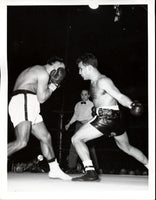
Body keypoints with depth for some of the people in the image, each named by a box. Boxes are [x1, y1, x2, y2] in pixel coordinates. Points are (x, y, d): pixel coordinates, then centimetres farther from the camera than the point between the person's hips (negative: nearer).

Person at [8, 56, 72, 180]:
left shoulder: (35, 70, 26)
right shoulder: (44, 73, -5)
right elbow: (41, 98, -10)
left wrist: (50, 86, 16)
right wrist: (53, 86, 5)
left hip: (30, 109, 11)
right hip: (23, 103, -11)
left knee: (46, 137, 12)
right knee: (22, 142, -24)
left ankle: (55, 170, 19)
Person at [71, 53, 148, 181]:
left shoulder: (102, 81, -13)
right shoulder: (94, 82, 15)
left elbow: (119, 96, -24)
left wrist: (131, 105, -42)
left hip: (108, 117, -11)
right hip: (115, 118, 11)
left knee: (76, 139, -10)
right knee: (127, 147, 25)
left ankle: (90, 172, -16)